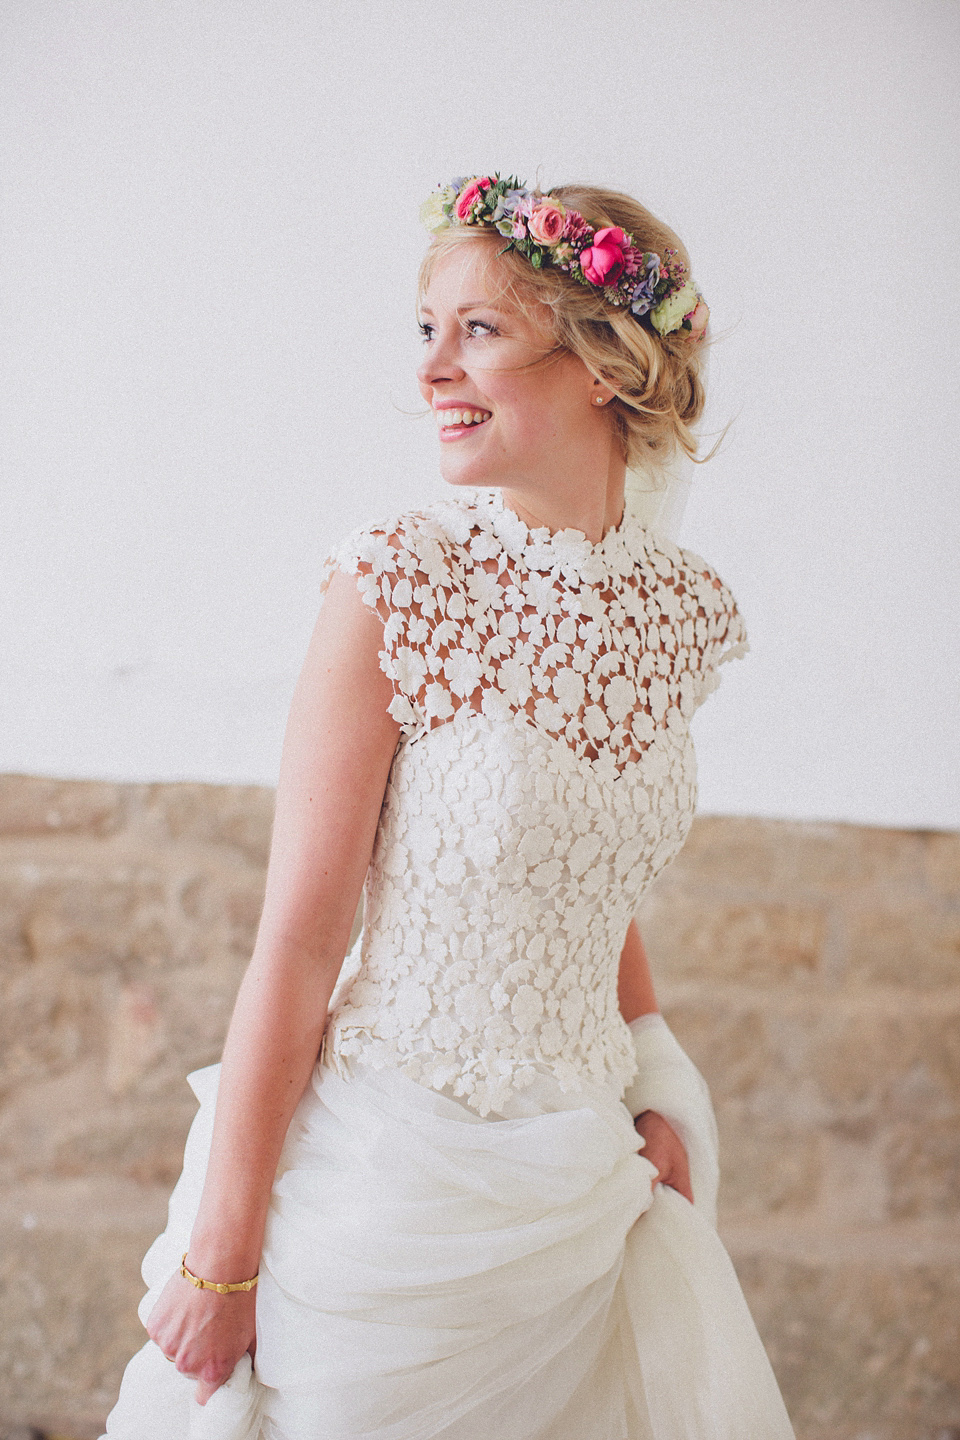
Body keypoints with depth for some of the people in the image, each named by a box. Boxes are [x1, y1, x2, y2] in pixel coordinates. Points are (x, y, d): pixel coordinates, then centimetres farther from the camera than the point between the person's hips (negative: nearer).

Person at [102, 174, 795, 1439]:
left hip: (585, 1187, 5)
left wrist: (654, 1099, 5)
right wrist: (219, 1253, -12)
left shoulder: (685, 611, 0)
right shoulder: (401, 585, -15)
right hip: (396, 1178, -5)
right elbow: (299, 943, -14)